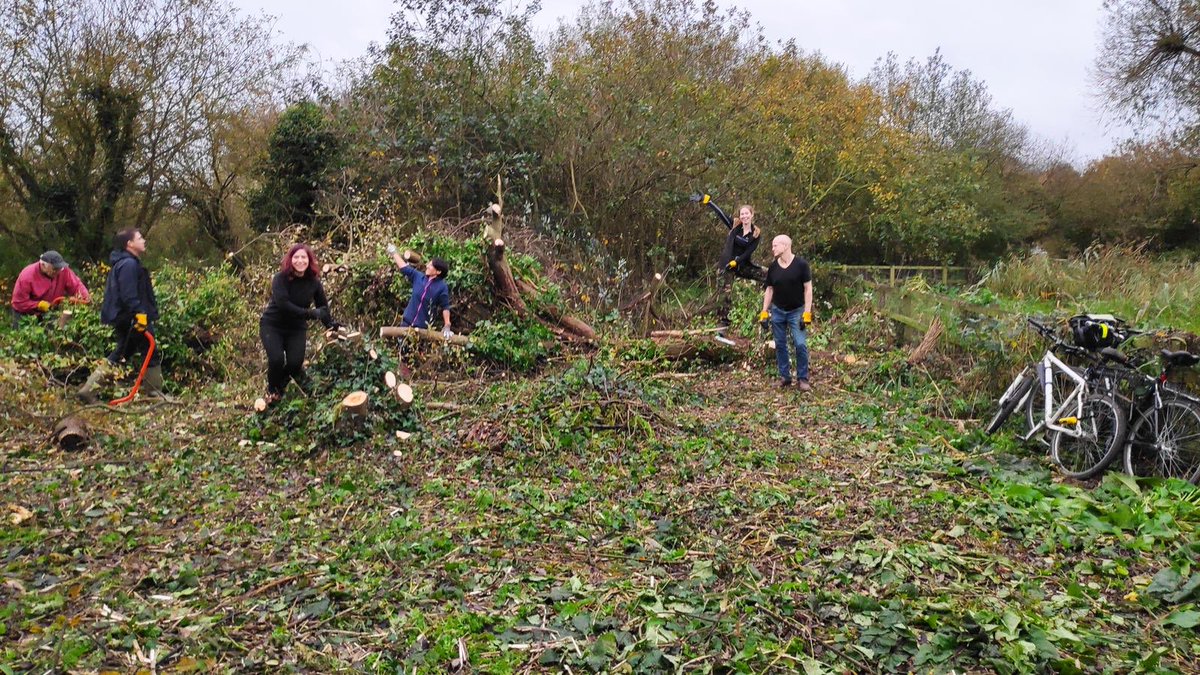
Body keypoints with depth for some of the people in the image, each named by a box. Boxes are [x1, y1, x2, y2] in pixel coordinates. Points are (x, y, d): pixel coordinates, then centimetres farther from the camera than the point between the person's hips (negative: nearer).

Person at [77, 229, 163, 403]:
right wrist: (139, 314, -28)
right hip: (131, 320, -11)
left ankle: (88, 390, 13)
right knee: (151, 354, 0)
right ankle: (153, 392, 8)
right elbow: (129, 295, -25)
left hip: (122, 319, 11)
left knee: (118, 355, 15)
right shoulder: (129, 264, -15)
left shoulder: (123, 263, 18)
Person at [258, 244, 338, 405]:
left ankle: (282, 383, 22)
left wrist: (331, 325, -10)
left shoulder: (313, 282, -8)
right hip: (272, 325, -3)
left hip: (297, 328, 3)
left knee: (295, 362, -16)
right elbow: (283, 304, -31)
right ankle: (272, 390, 11)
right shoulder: (280, 278, -20)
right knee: (276, 359, -23)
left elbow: (323, 307, 3)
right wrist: (311, 314, -33)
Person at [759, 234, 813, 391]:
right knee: (780, 345, 8)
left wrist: (807, 312, -13)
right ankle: (785, 376, 19)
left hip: (797, 311, -4)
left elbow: (808, 288, -9)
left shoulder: (801, 264, -11)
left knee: (800, 344, -10)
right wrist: (764, 312, 3)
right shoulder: (773, 267, 1)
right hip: (777, 311, 4)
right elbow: (769, 289, 8)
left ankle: (803, 379, 2)